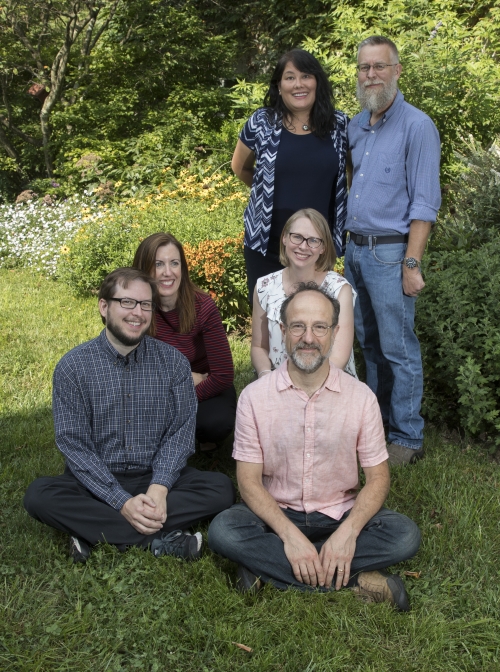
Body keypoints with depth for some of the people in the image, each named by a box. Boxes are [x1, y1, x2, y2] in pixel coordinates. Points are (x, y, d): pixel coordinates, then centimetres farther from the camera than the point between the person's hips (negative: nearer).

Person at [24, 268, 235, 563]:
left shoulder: (174, 361, -2)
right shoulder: (73, 366, -7)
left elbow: (181, 431, -5)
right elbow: (74, 445, -11)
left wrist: (159, 488, -23)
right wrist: (123, 502, -23)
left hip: (159, 479, 1)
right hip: (97, 481, -1)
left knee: (221, 488, -23)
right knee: (39, 495, -29)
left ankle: (95, 531, -24)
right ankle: (161, 539, -27)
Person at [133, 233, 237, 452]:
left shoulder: (203, 307, -22)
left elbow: (223, 375, -20)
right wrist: (187, 379, -18)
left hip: (205, 391, -1)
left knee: (215, 423, -34)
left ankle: (205, 436, 5)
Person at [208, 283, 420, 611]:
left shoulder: (361, 397, -6)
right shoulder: (254, 397, -7)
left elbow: (378, 477, -4)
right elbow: (249, 480, -8)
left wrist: (347, 532, -22)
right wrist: (290, 535, -24)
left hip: (340, 515, 1)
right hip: (278, 515, 0)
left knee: (405, 535, -25)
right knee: (223, 531, -30)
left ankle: (268, 569, -21)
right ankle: (355, 581, -24)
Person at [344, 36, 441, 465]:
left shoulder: (417, 127, -10)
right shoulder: (355, 126, 11)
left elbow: (425, 203, -14)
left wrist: (412, 264, -18)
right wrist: (346, 243, 12)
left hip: (390, 252, -7)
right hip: (355, 249, 7)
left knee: (399, 348, -1)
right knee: (369, 341, 17)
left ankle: (408, 438, 11)